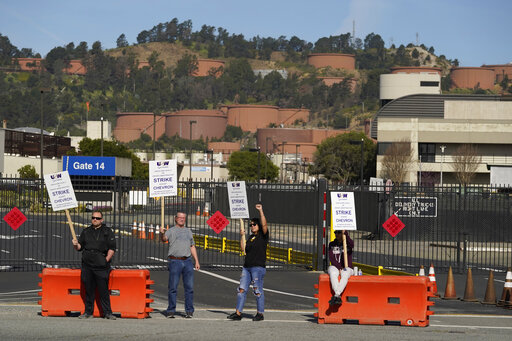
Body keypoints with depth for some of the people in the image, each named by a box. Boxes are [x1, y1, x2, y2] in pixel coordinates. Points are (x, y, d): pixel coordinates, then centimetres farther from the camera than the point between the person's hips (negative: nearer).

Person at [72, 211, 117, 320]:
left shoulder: (107, 231, 5)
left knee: (103, 290, -6)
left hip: (101, 266, -4)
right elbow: (80, 246, 17)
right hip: (87, 265, 4)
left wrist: (106, 260, -9)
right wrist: (76, 245, -6)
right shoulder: (86, 232, 16)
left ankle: (107, 312, -1)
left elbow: (112, 248, 0)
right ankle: (88, 312, 14)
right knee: (89, 290, 7)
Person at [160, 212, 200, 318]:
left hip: (187, 261, 4)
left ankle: (189, 311, 3)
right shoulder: (171, 231, 5)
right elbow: (164, 239, -15)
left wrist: (196, 261, 15)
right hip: (175, 261, -4)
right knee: (173, 287, -4)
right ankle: (171, 311, 2)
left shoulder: (188, 231, 20)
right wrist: (162, 233, -38)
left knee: (189, 287, -1)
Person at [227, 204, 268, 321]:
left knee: (258, 290, -5)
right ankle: (238, 313, 3)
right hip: (247, 267, 7)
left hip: (258, 267, -7)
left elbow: (264, 225, -15)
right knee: (242, 289, 2)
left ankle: (260, 313, 3)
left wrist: (261, 211, -16)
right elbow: (243, 248, 16)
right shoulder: (250, 237, 20)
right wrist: (242, 236, 9)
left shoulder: (263, 236, 0)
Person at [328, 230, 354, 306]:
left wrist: (345, 233, -28)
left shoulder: (348, 243, 5)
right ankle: (338, 297, -47)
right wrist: (339, 268, -14)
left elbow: (352, 245, -22)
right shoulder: (332, 244, 12)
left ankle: (336, 296, -49)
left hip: (347, 268, -1)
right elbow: (331, 258, 0)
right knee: (333, 274, -36)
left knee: (345, 275, -38)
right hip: (334, 267, 1)